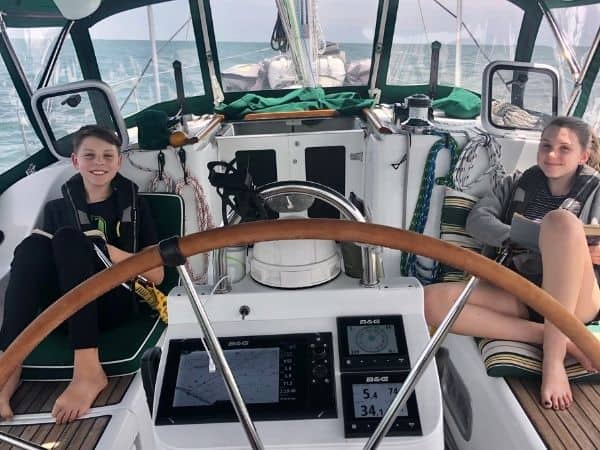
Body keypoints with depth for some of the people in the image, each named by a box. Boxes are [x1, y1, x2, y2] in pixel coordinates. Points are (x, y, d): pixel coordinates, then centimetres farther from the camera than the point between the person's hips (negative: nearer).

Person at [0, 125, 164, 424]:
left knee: (68, 238, -26)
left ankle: (88, 370, -40)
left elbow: (157, 275, 5)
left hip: (116, 304, -2)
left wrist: (111, 252, -11)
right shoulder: (57, 208, 17)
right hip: (68, 309, 2)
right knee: (33, 245, -23)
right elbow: (37, 265, 9)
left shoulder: (134, 205, 11)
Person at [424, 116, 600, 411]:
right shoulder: (517, 184, 19)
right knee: (431, 300, -24)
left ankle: (554, 353, -29)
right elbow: (476, 220, 4)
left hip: (575, 300, -2)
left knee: (560, 220, -32)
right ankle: (564, 340, -24)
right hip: (518, 296, 3)